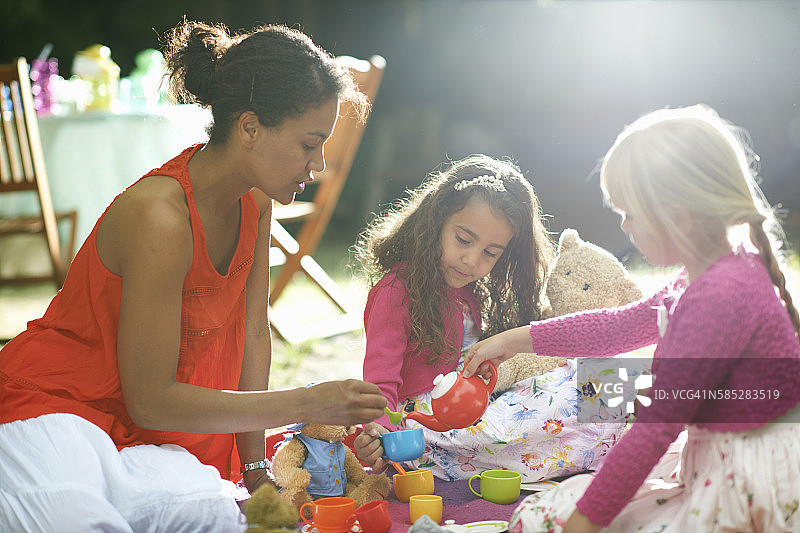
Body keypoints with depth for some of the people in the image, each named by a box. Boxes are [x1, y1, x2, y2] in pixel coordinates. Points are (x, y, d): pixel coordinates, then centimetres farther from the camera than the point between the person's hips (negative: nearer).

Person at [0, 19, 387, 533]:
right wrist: (308, 404, -19)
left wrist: (257, 471, 3)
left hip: (138, 433, 6)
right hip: (49, 407, -6)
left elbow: (254, 336, 6)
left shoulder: (255, 202, -2)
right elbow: (149, 401, -22)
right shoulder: (160, 216, -26)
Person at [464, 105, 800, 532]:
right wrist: (520, 339, 23)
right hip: (712, 471, 10)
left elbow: (659, 423, -24)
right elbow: (622, 325, 21)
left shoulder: (720, 296, -25)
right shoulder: (710, 277, 7)